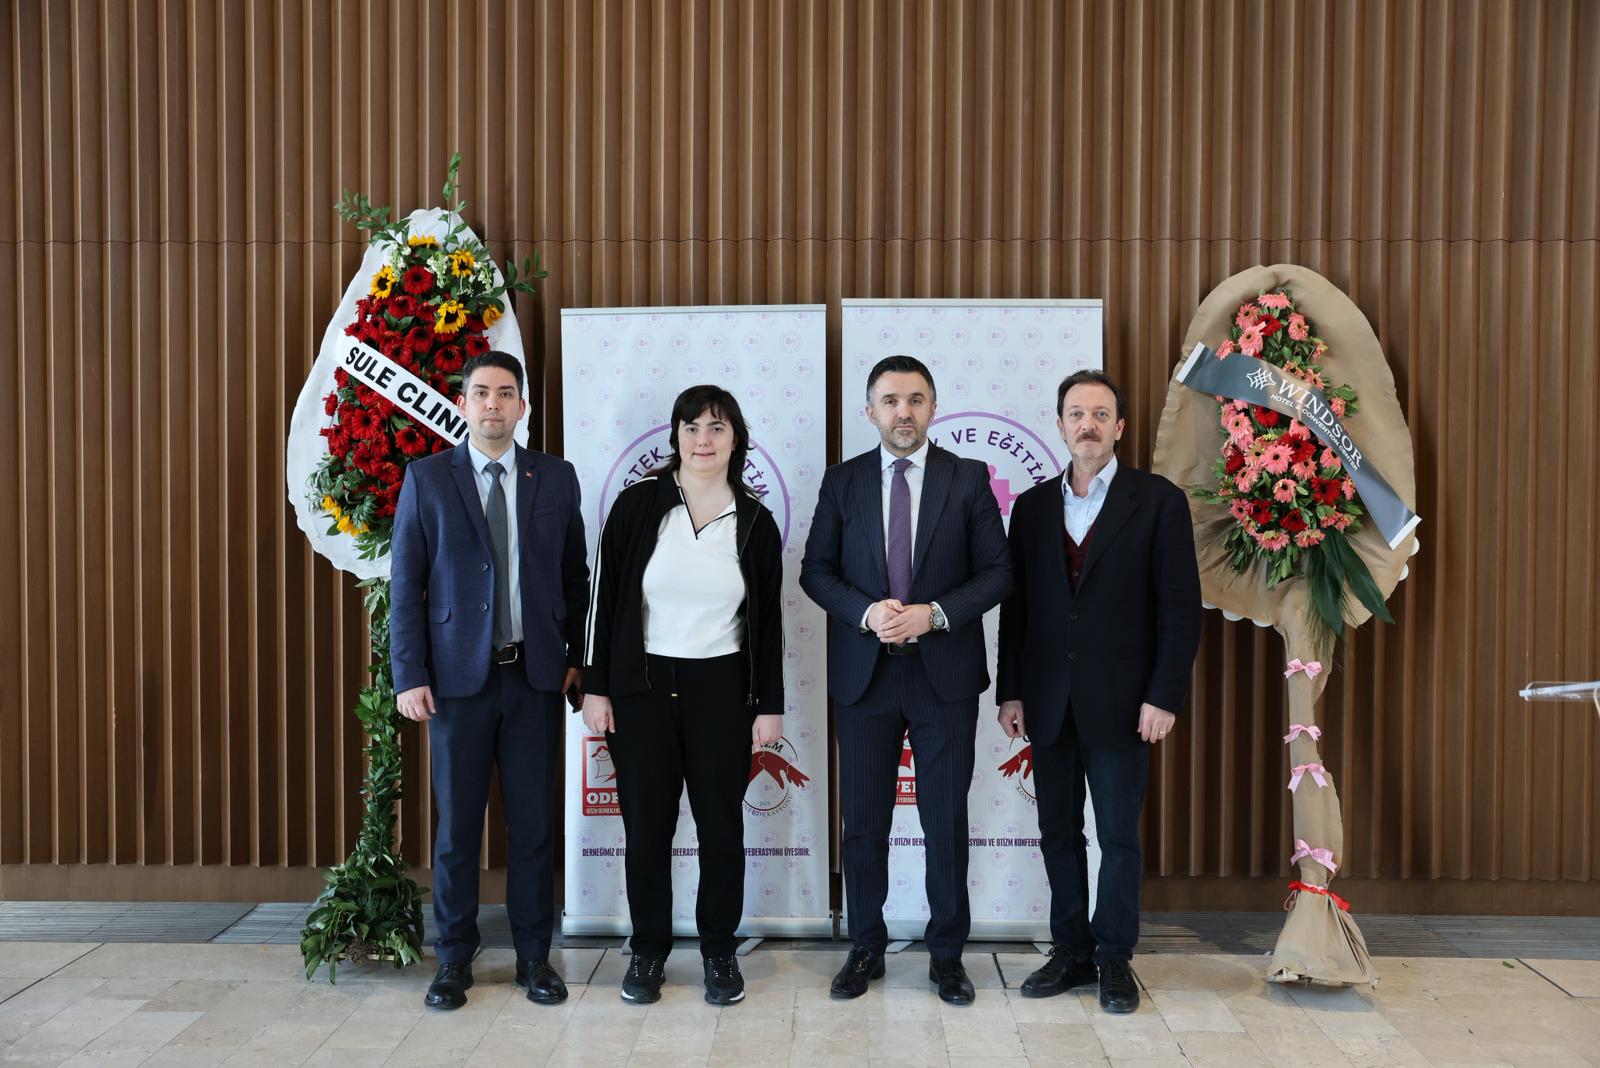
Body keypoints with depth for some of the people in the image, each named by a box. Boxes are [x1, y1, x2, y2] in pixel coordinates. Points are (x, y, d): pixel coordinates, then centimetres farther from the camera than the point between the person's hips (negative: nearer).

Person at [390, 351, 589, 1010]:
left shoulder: (556, 478, 5)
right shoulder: (427, 479, 1)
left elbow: (576, 577, 10)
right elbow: (406, 584, 0)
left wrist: (577, 657, 4)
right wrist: (409, 676, -6)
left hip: (536, 676, 1)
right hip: (457, 677, -1)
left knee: (533, 823, 7)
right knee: (457, 825, 7)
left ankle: (535, 956, 21)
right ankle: (454, 960, 22)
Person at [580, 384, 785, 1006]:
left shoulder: (755, 522, 1)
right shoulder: (638, 505, -3)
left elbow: (768, 620, 5)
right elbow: (605, 599, 0)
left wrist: (770, 704, 2)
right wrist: (594, 687, -3)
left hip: (722, 689, 1)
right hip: (642, 685, 0)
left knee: (721, 823, 7)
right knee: (646, 824, 7)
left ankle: (720, 951, 23)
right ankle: (648, 949, 23)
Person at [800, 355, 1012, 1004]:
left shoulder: (969, 478, 1)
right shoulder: (842, 481, 4)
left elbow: (997, 572, -1)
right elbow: (816, 570, 4)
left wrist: (934, 614, -15)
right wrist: (866, 611, -14)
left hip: (946, 674, -1)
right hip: (864, 675, 1)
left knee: (947, 821, 7)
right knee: (863, 821, 9)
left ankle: (947, 954, 22)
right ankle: (866, 948, 25)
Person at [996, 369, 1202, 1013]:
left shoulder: (1158, 500, -2)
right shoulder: (1034, 505, 9)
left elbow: (1180, 607, -5)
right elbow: (1016, 604, 9)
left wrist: (1163, 696, -11)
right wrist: (1010, 690, 5)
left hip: (1120, 701, -3)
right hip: (1048, 700, 4)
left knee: (1119, 834, 4)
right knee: (1058, 832, 10)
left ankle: (1114, 959, 19)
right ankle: (1071, 953, 23)